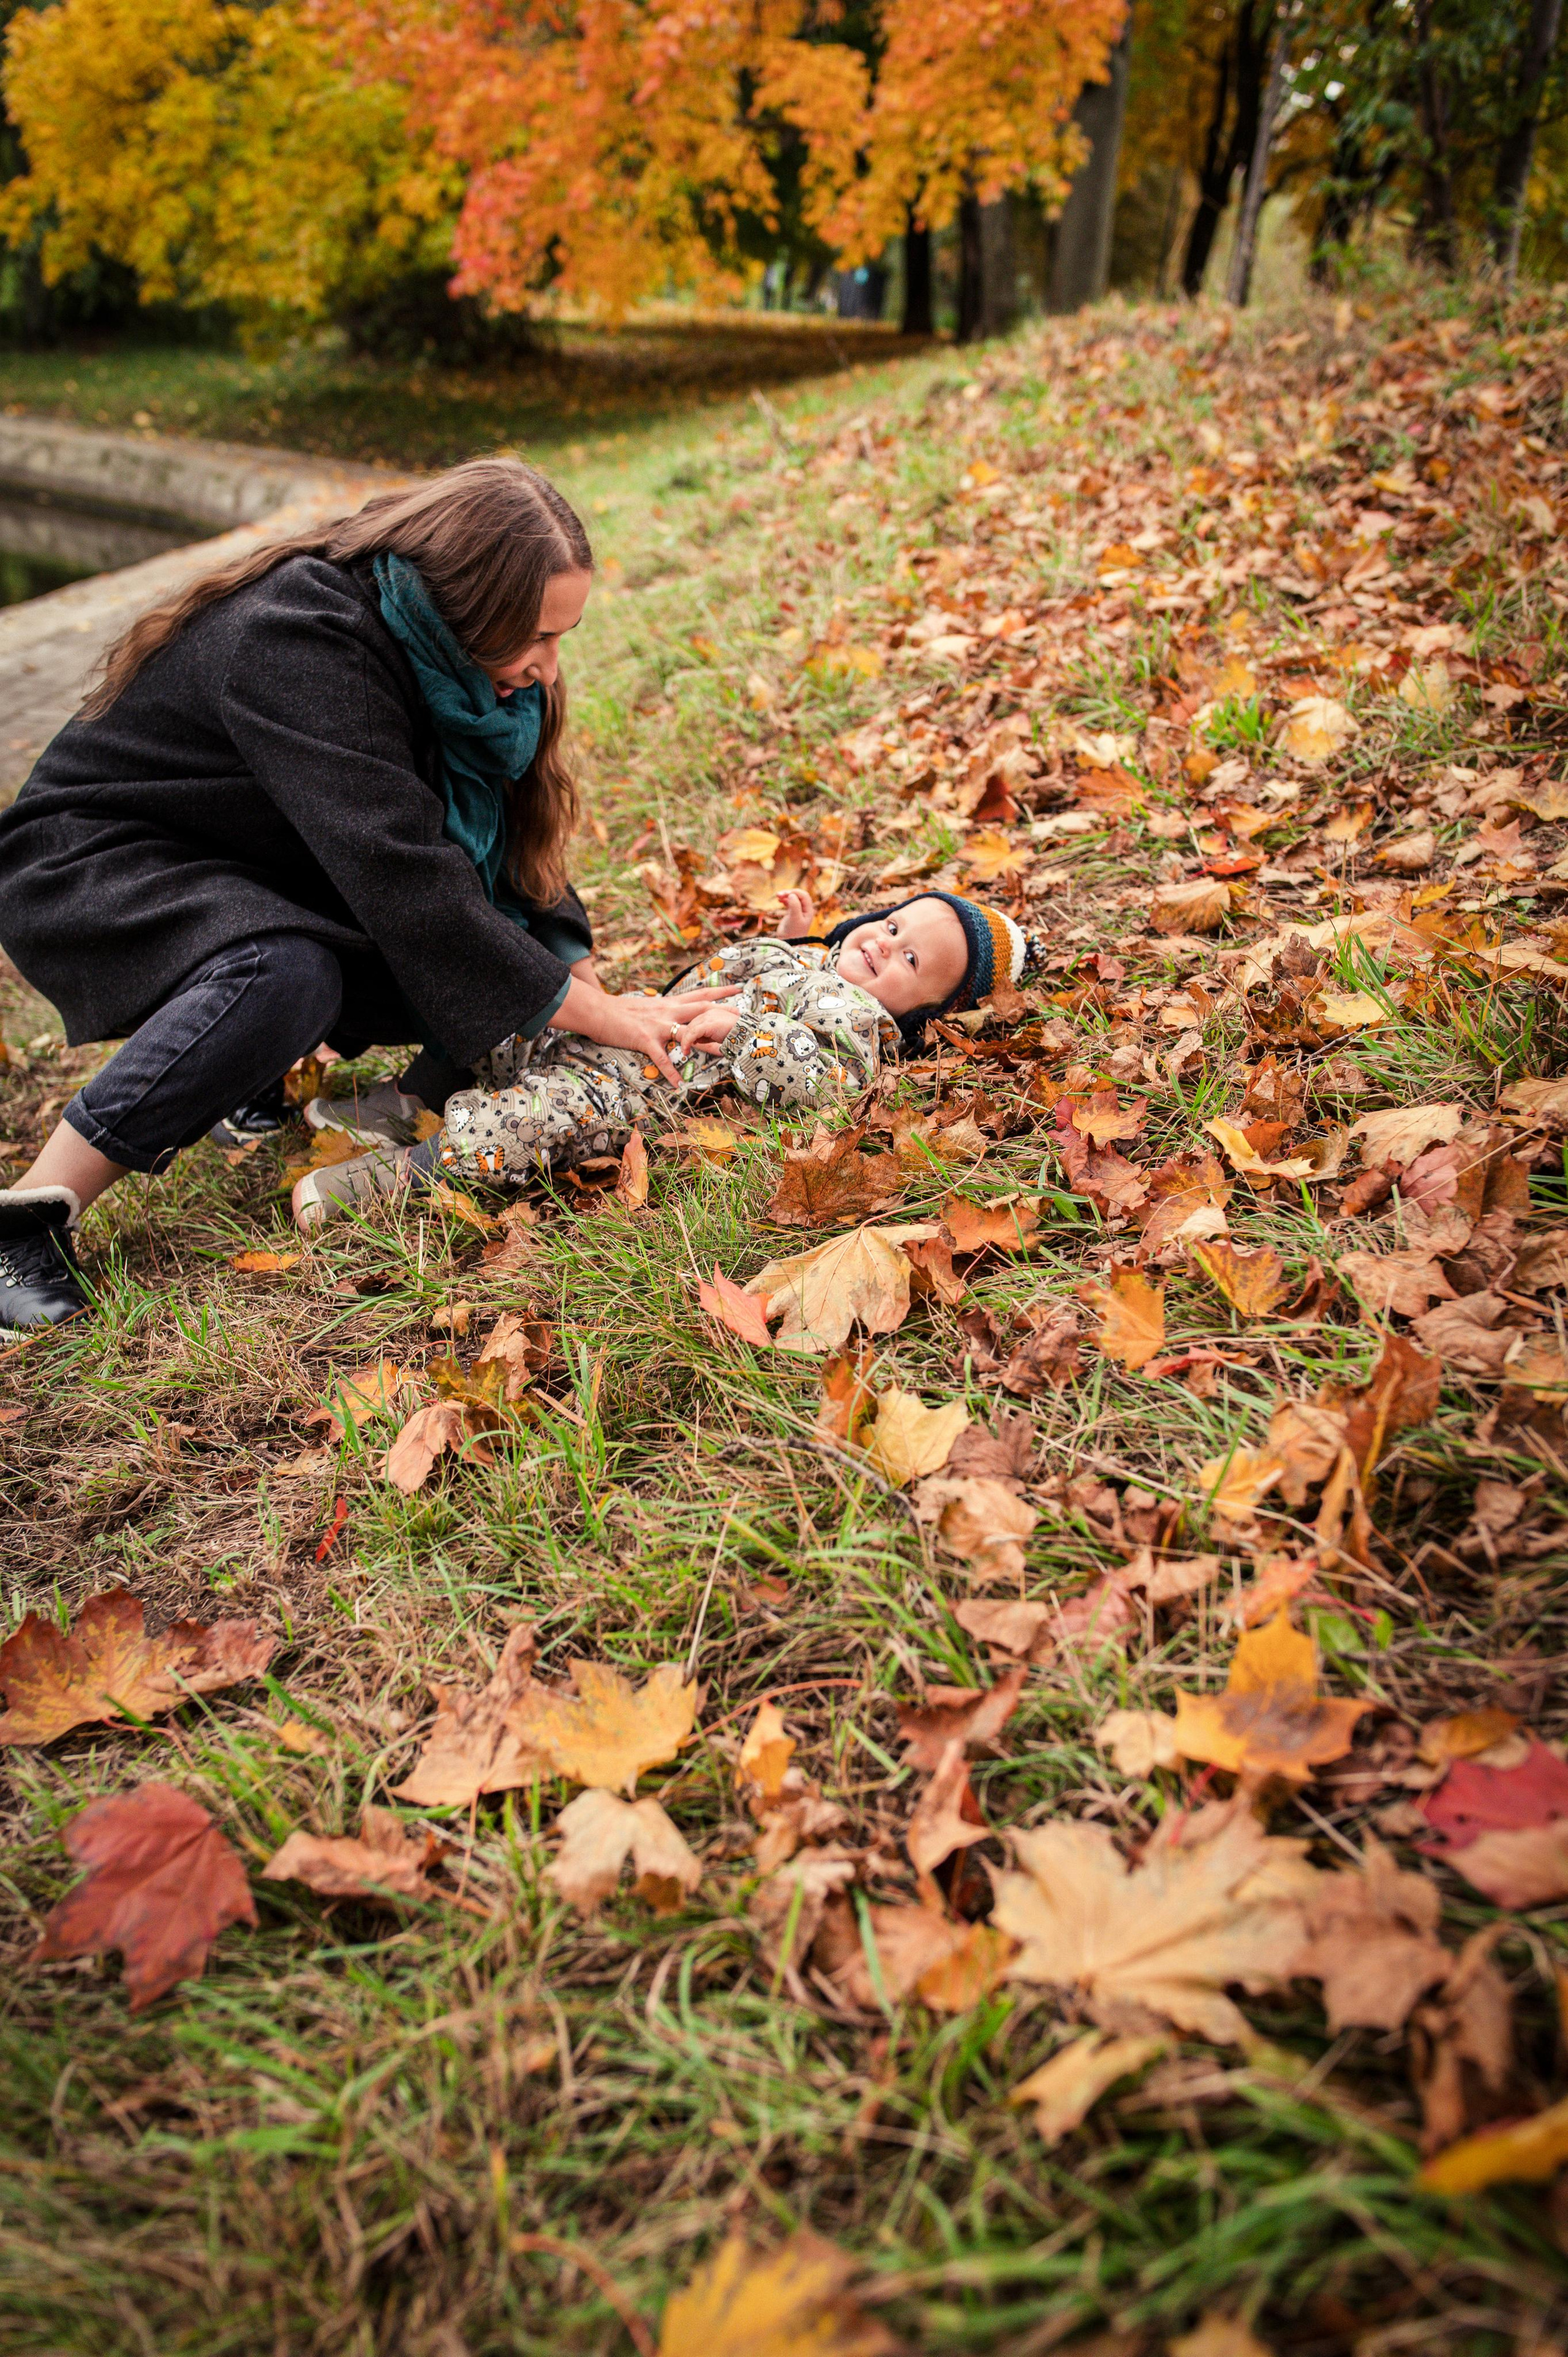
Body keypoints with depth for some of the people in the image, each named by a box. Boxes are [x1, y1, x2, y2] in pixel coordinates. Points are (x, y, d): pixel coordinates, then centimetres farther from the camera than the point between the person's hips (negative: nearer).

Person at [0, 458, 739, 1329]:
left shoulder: (443, 646, -7)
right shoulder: (301, 645, -32)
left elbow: (506, 835, -1)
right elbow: (403, 880, -38)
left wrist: (579, 976, -16)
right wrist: (590, 1017, -33)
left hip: (262, 882, 8)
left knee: (509, 953, -13)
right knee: (287, 975, -39)